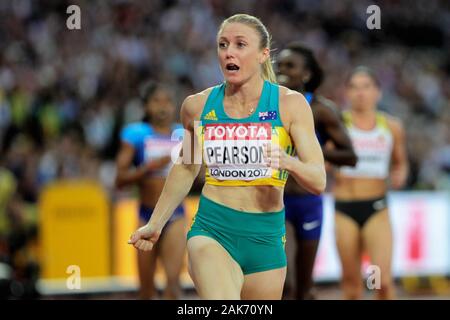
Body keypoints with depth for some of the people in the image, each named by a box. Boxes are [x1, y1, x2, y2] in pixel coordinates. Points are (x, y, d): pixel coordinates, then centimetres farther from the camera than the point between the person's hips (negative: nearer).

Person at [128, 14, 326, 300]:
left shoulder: (290, 104, -3)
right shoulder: (198, 105, 3)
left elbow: (319, 182, -7)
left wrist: (289, 163, -28)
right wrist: (155, 224, 23)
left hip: (266, 237, 1)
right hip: (212, 231, -1)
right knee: (221, 306, -30)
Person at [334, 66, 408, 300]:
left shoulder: (391, 127, 6)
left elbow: (400, 162, 20)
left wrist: (399, 175, 0)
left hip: (376, 209, 0)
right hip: (345, 209, 0)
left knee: (383, 279, -14)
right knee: (351, 280, 4)